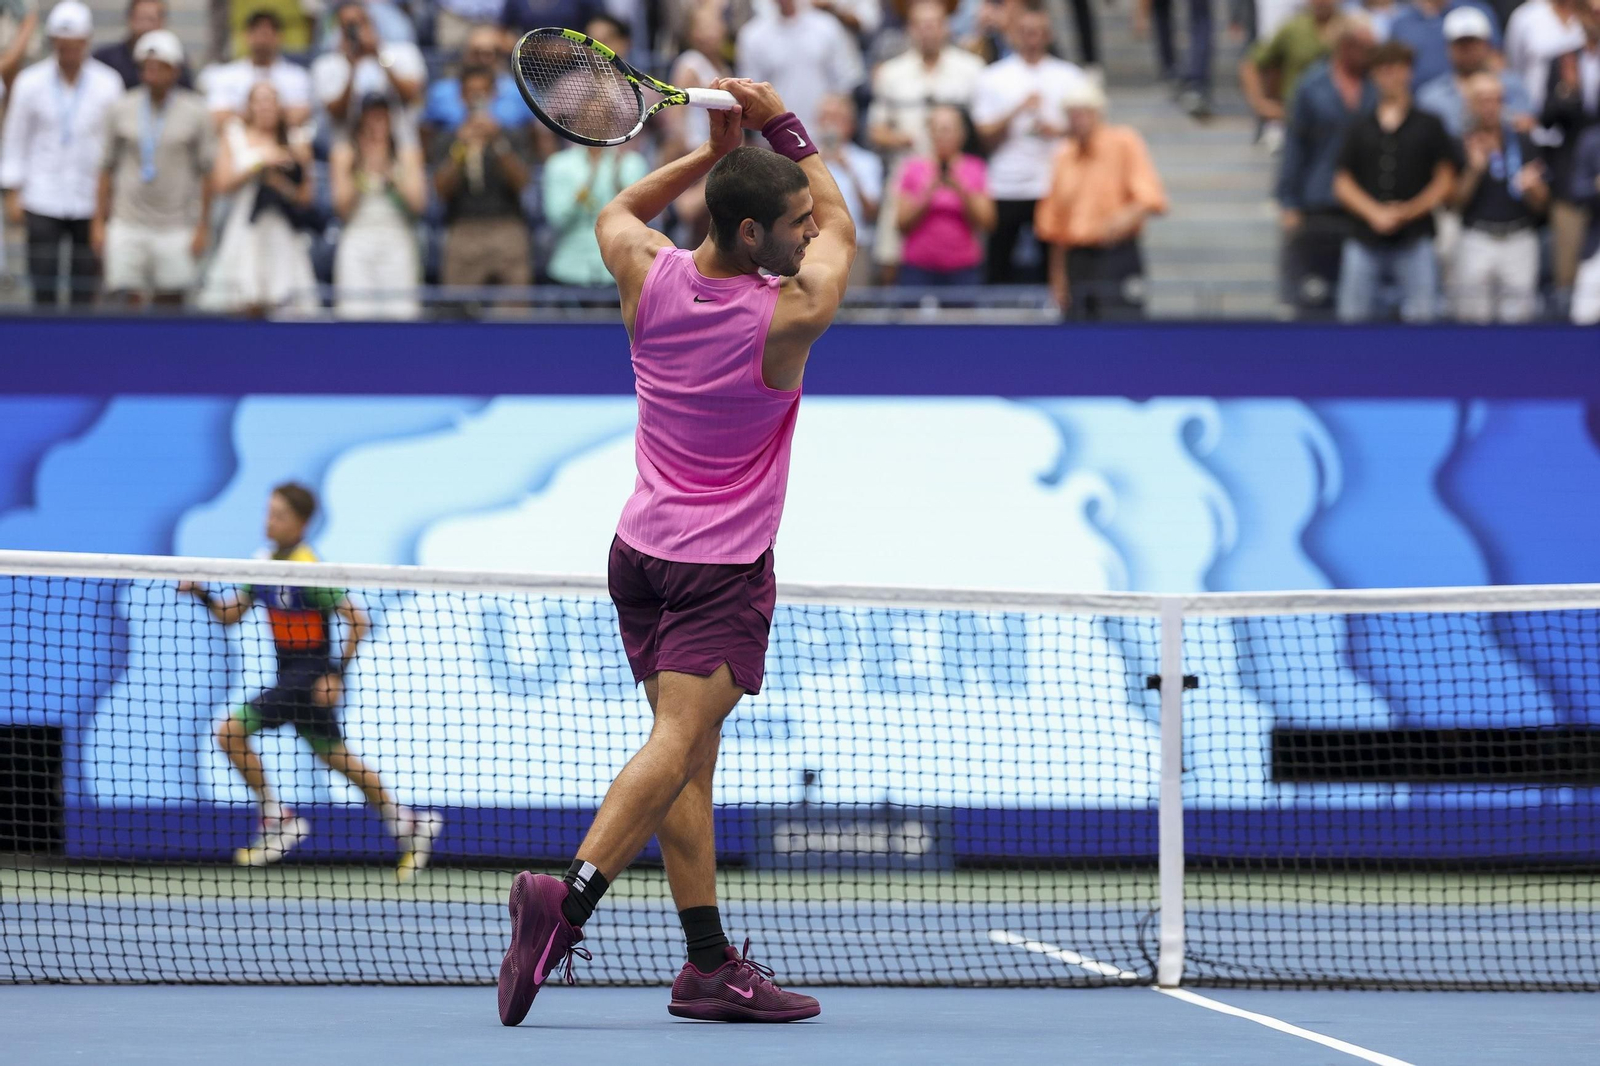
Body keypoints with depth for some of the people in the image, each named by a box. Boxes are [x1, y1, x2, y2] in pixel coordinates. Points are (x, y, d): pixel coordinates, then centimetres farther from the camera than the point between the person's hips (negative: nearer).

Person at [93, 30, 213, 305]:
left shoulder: (194, 112, 1)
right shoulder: (123, 110, 6)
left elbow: (206, 172, 3)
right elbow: (108, 167, 10)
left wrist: (203, 227, -2)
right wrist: (99, 221, 7)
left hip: (175, 227, -1)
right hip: (127, 224, 1)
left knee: (170, 302, -1)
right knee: (129, 300, -6)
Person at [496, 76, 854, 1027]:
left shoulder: (650, 276, -4)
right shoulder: (790, 317, -16)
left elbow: (615, 212, 22)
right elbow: (844, 226, 6)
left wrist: (714, 152, 12)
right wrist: (782, 126, 8)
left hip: (642, 548, 7)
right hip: (725, 564, -6)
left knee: (688, 755, 6)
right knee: (678, 741, -16)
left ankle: (710, 963, 3)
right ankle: (571, 895, -36)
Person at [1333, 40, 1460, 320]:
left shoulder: (1429, 126, 7)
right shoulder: (1361, 128, 13)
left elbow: (1445, 181, 6)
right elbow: (1343, 183, 11)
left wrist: (1410, 210, -8)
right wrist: (1375, 213, -5)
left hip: (1415, 241, -2)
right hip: (1365, 239, 2)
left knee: (1421, 315, -10)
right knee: (1352, 317, -2)